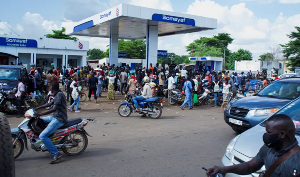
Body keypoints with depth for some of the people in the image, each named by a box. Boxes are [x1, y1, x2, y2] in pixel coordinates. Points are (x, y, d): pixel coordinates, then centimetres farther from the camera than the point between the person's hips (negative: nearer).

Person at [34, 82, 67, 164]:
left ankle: (56, 154, -17)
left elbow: (54, 109, -25)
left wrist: (41, 114, -25)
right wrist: (37, 108, 27)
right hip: (55, 117, 11)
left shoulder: (59, 94, -16)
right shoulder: (57, 95, 15)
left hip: (59, 119, -11)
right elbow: (49, 104, 27)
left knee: (43, 136, -20)